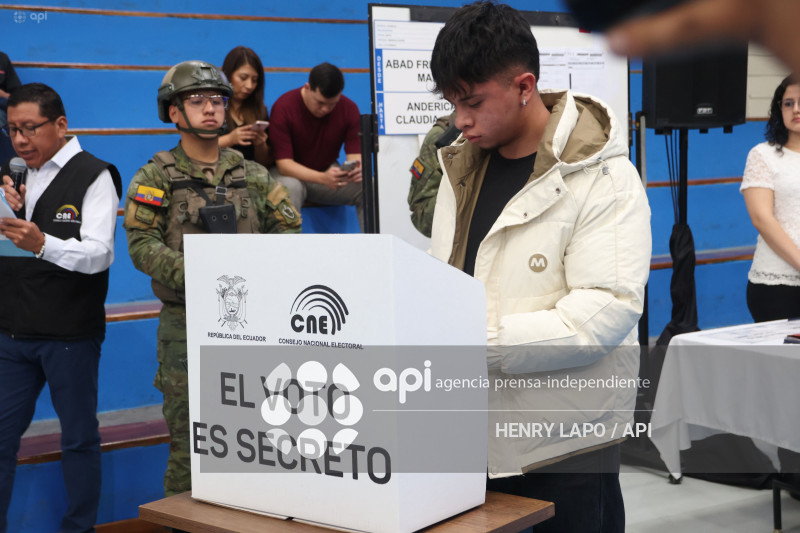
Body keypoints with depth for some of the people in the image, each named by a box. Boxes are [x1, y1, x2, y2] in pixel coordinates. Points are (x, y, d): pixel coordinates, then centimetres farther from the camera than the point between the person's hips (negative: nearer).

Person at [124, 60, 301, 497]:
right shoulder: (156, 178, 0)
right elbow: (141, 245, -10)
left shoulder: (252, 175, 11)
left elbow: (288, 227, 9)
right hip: (187, 326, -3)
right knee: (188, 435, 1)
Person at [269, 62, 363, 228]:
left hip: (328, 172, 3)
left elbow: (355, 156, -10)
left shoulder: (348, 108, -7)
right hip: (292, 174, -3)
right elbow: (284, 164, -24)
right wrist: (323, 178, -42)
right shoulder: (284, 107, -18)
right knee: (290, 187, -39)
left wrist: (357, 170, -38)